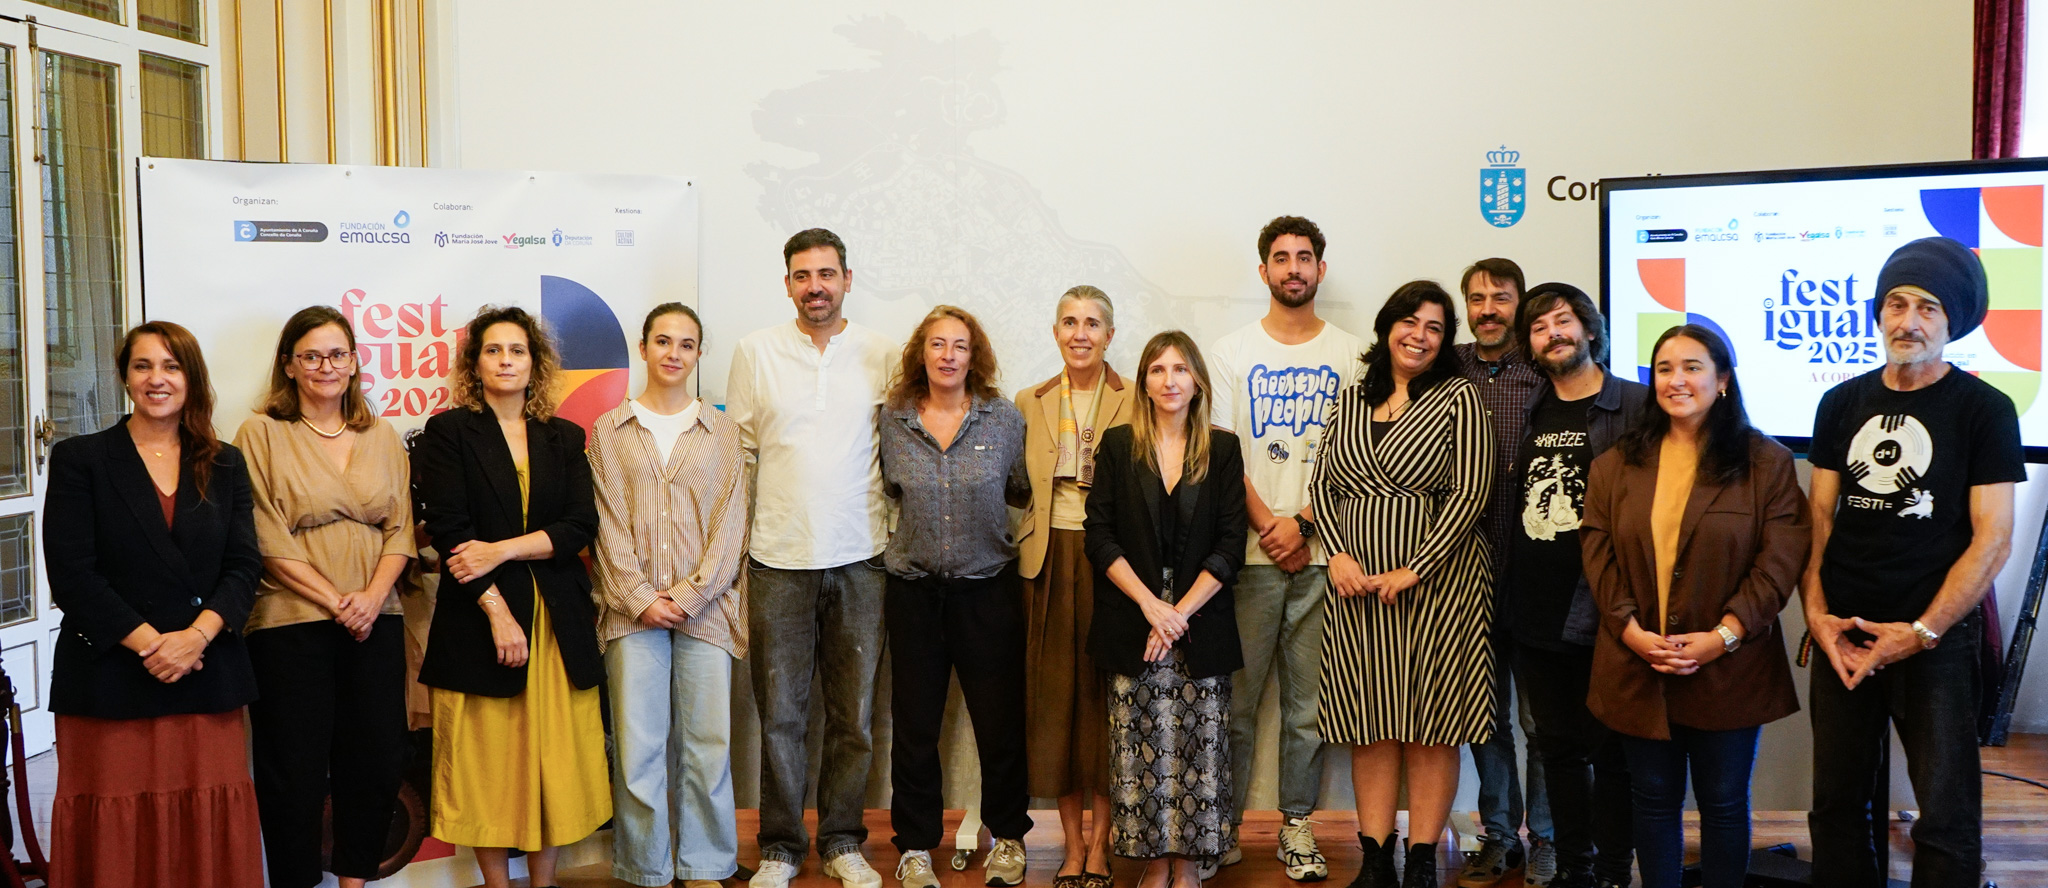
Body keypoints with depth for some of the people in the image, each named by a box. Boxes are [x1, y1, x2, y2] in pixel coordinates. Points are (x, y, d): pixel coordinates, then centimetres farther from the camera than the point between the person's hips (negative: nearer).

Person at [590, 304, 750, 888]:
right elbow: (608, 523, 3)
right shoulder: (609, 430, 9)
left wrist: (691, 593, -7)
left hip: (705, 609, 0)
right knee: (636, 748, -2)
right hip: (633, 612, 0)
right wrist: (640, 597, -7)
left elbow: (731, 522, 4)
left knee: (706, 745, 1)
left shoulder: (721, 432, 10)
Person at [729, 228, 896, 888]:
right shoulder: (755, 351, 4)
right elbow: (738, 451, 7)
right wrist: (733, 546, 4)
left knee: (853, 713, 7)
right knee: (780, 712, 3)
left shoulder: (882, 355, 5)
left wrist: (894, 539, 4)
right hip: (779, 560, -1)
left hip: (859, 560, 1)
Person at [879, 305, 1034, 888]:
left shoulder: (1005, 419, -2)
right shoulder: (894, 421, 1)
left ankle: (1007, 837, 25)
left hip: (987, 590, -1)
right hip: (914, 592, 1)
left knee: (1001, 721, 6)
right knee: (914, 725, 8)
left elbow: (1023, 491, 9)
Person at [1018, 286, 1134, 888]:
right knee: (1056, 692, 4)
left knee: (1105, 692, 1)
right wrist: (1025, 546, 2)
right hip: (1049, 558, 2)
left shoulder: (1135, 402, 3)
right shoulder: (1030, 403, 11)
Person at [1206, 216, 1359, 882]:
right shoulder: (1231, 352, 8)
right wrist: (1268, 526, -7)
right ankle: (1224, 824, 12)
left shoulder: (1350, 355, 8)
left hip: (1323, 551, 1)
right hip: (1251, 551, 0)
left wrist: (1304, 522, -8)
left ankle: (1298, 825, 15)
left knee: (1310, 698, 5)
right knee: (1236, 696, 1)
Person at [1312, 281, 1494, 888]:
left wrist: (1411, 571, -14)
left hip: (1435, 577, -4)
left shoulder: (1459, 398, -2)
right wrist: (1338, 554, -5)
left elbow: (1469, 494, -9)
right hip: (1356, 582, 4)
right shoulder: (1352, 400, 12)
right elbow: (1322, 482, 11)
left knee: (1429, 723, 1)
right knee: (1368, 721, 6)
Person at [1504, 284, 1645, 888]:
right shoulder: (1528, 415, 14)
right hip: (1535, 617, 5)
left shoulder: (1636, 406, -3)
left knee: (1609, 752, 2)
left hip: (1601, 617, -5)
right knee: (1558, 747, 13)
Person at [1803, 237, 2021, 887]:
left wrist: (1921, 633, -13)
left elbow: (1992, 539, -7)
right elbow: (1819, 518, 10)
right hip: (1842, 637, 4)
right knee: (1837, 803, 10)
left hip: (1935, 639, -3)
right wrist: (1816, 613, -4)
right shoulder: (1842, 404, 10)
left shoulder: (1984, 410, -2)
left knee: (1946, 820, 0)